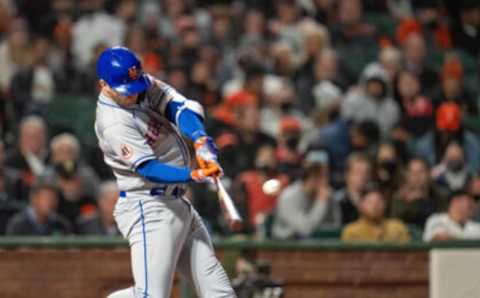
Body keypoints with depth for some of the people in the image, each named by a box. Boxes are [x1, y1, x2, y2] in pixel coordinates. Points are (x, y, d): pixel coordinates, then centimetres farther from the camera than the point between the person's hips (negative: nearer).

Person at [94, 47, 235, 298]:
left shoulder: (146, 85, 3)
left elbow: (181, 107, -7)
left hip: (178, 205, 9)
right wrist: (193, 175, -39)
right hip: (149, 210, -9)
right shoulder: (114, 124, -21)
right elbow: (148, 168, -26)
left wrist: (201, 143, -26)